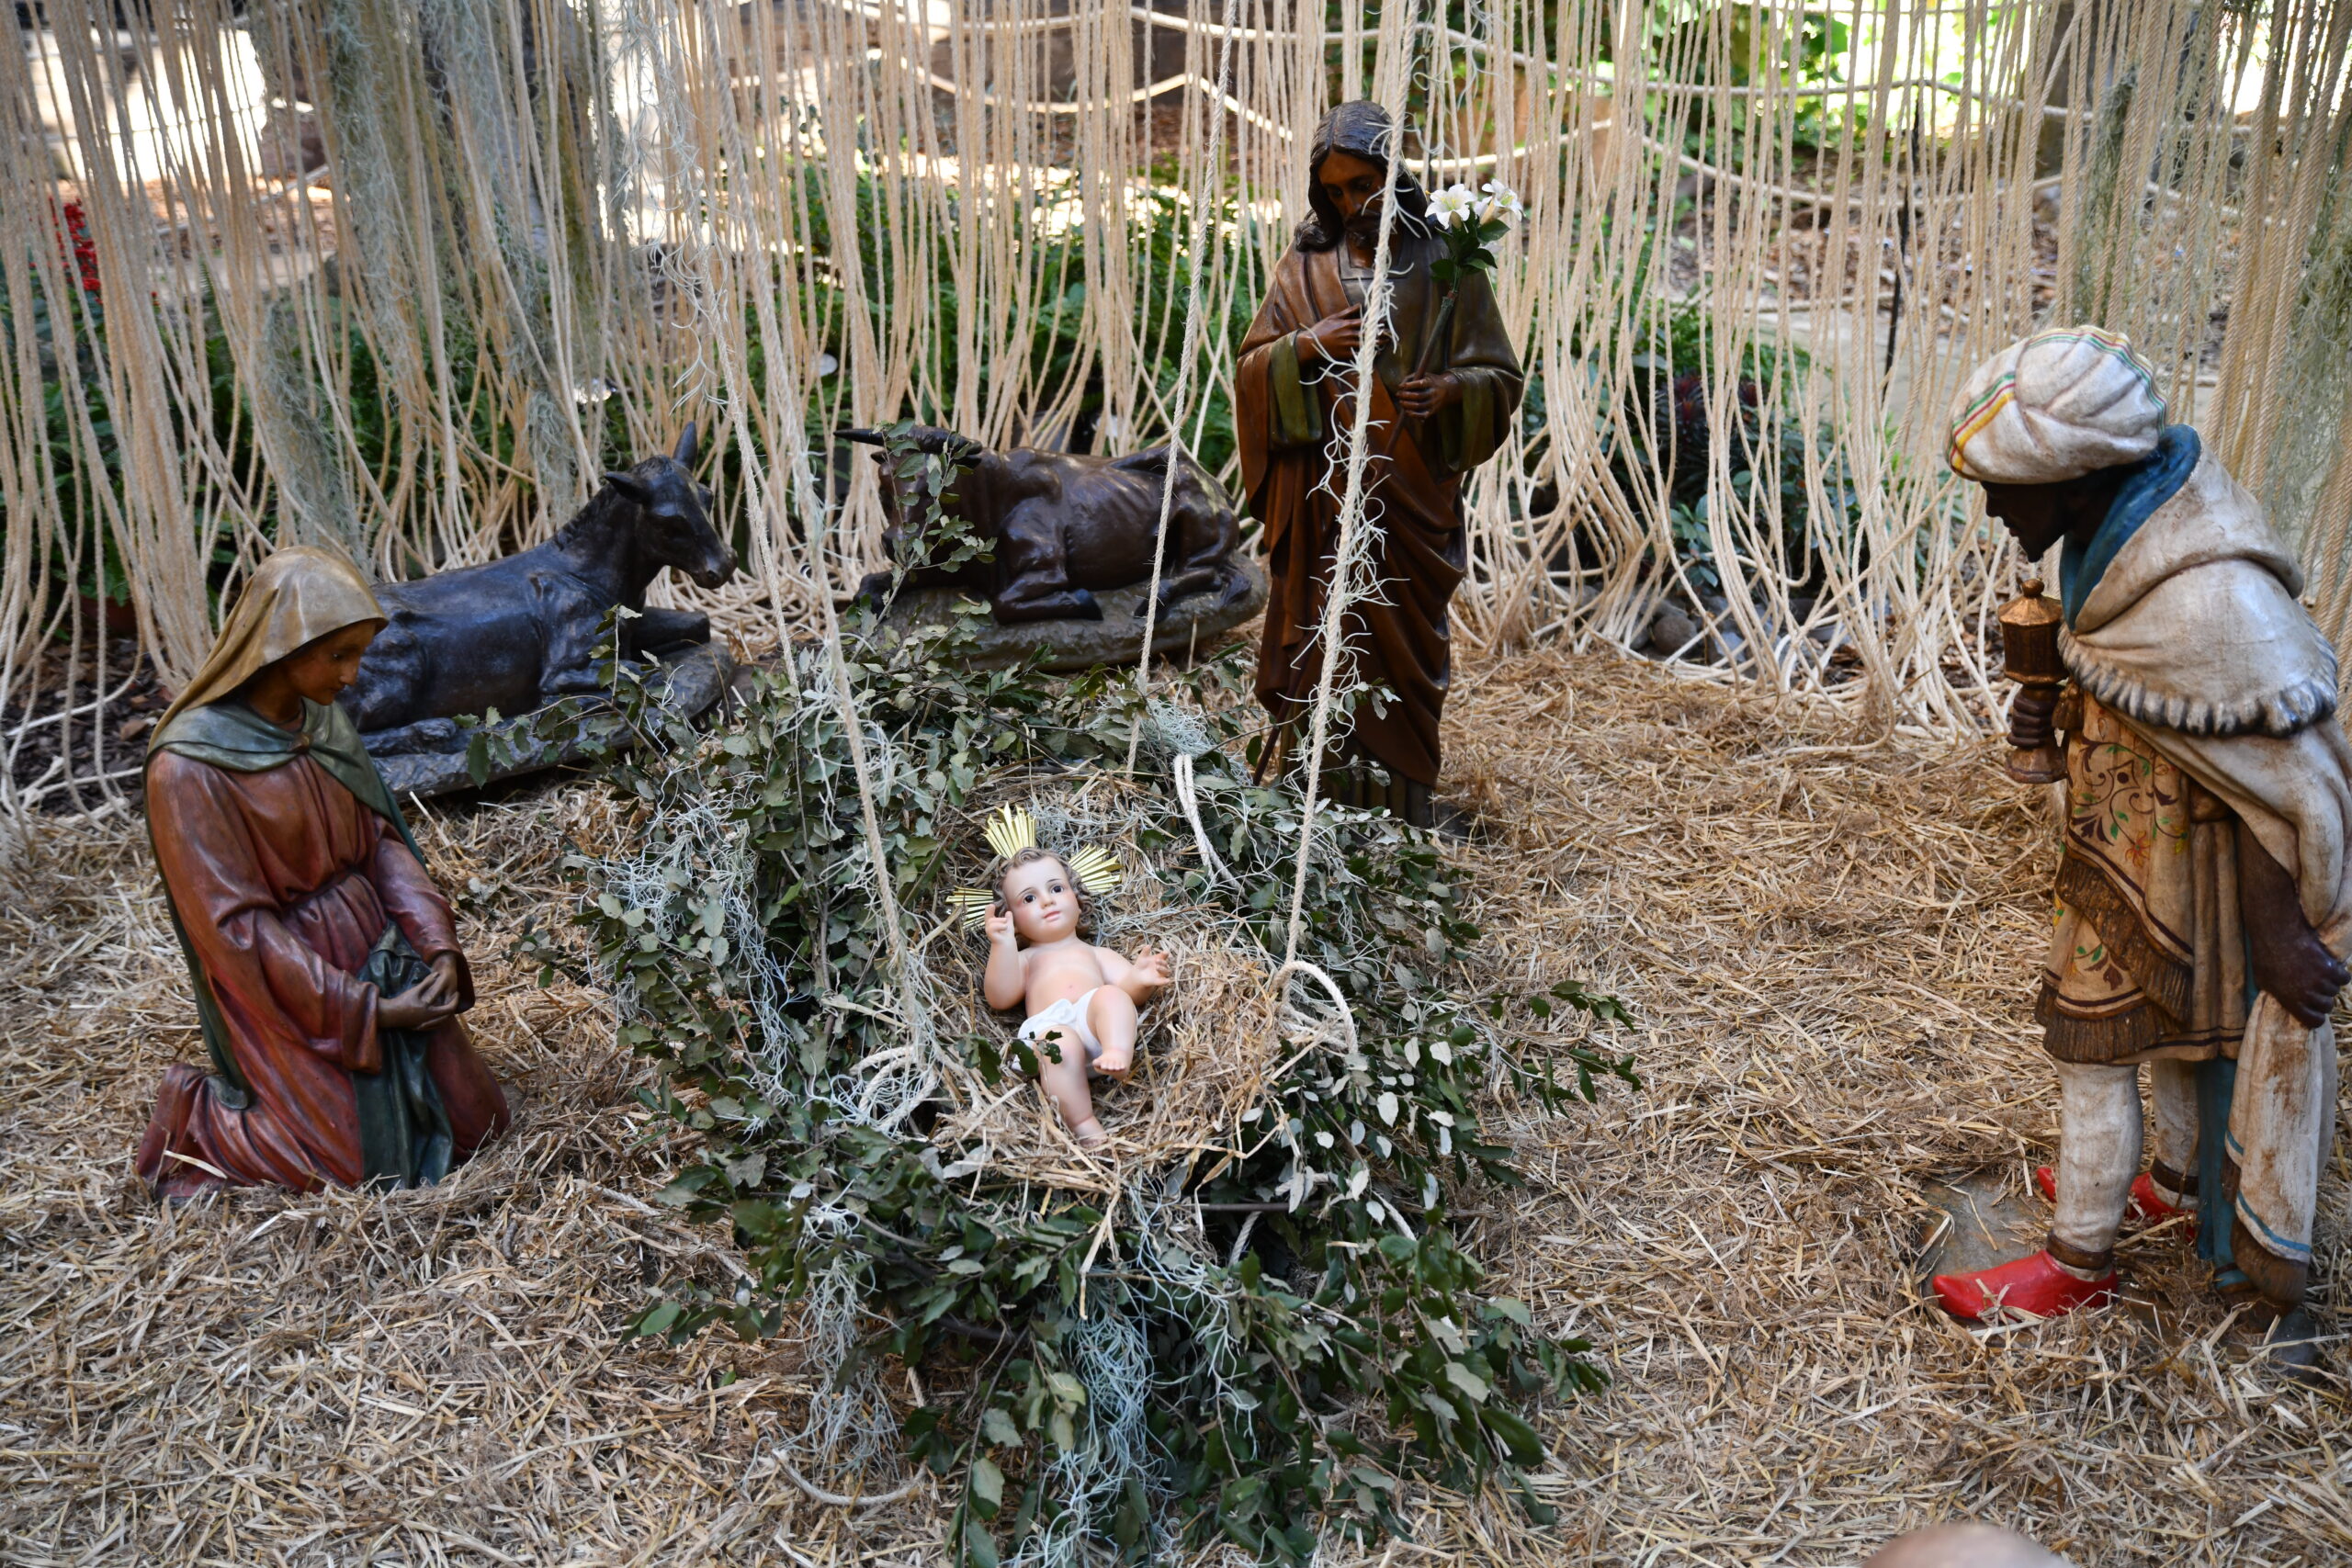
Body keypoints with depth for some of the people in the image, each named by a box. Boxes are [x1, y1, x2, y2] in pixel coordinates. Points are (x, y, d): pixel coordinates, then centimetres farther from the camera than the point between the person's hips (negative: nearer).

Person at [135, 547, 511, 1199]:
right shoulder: (189, 767, -22)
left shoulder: (324, 720, -1)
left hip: (382, 950, 7)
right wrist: (364, 1010, -19)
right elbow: (234, 926, -20)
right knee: (371, 1166, -5)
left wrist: (438, 947, -10)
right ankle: (197, 1115, 16)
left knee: (474, 1123, 7)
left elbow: (381, 838, 4)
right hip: (292, 987, -7)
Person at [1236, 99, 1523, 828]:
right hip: (1321, 491, 1)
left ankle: (1402, 797, 18)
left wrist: (1444, 392, -19)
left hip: (1411, 495, -1)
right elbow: (1252, 372, 4)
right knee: (1316, 642, 3)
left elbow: (1499, 376, 2)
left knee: (1405, 640, 6)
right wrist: (1309, 347, -15)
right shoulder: (1303, 268, 6)